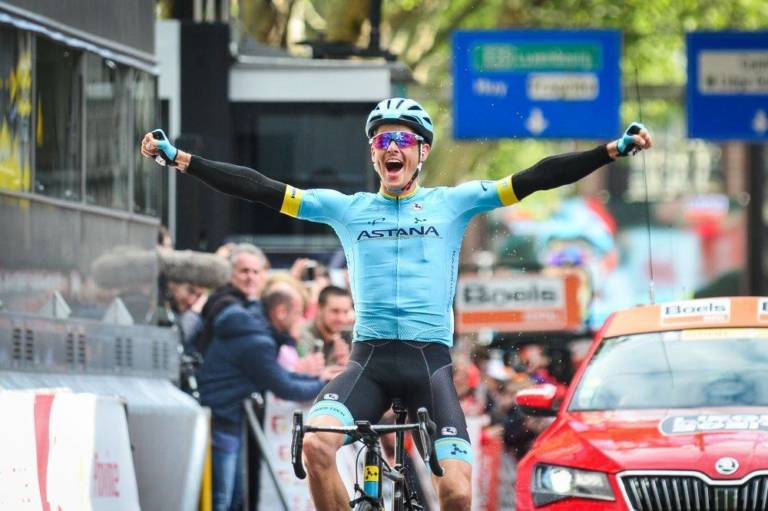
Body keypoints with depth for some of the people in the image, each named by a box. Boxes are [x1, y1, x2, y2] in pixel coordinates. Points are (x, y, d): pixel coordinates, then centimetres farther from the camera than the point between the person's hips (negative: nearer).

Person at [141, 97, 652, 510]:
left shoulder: (452, 204, 8)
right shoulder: (347, 209, 11)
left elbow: (535, 178, 1)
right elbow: (261, 188, 7)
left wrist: (614, 150, -8)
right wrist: (179, 158, 1)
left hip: (431, 360, -1)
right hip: (370, 358, 1)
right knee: (316, 445, -26)